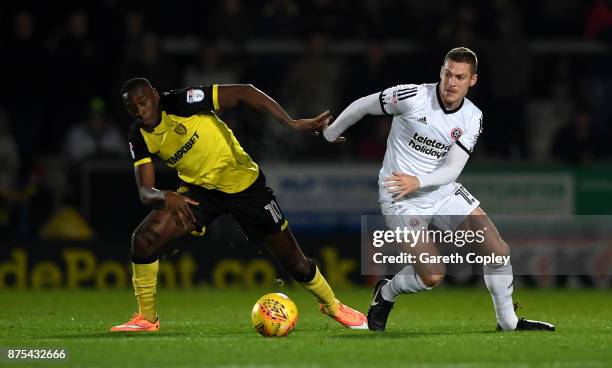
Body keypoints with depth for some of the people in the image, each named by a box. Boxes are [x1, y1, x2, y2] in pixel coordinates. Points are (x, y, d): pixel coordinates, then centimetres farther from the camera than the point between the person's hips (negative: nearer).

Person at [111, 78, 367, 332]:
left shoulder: (181, 102, -26)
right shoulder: (140, 138, -10)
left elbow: (243, 92, -25)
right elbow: (145, 191, -13)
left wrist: (292, 124, -33)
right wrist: (165, 197, -39)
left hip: (244, 184, -4)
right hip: (200, 189, 4)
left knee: (293, 261, 2)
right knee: (144, 238, -18)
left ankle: (332, 306, 31)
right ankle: (147, 318, -2)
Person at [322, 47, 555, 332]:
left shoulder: (472, 118, -5)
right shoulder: (412, 97, -19)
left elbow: (452, 169, -10)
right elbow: (363, 106, -5)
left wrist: (418, 182, -29)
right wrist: (331, 133, 8)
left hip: (443, 191, 5)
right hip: (400, 199, -5)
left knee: (498, 250, -5)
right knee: (433, 275, -15)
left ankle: (508, 321, 14)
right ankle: (385, 294, 17)